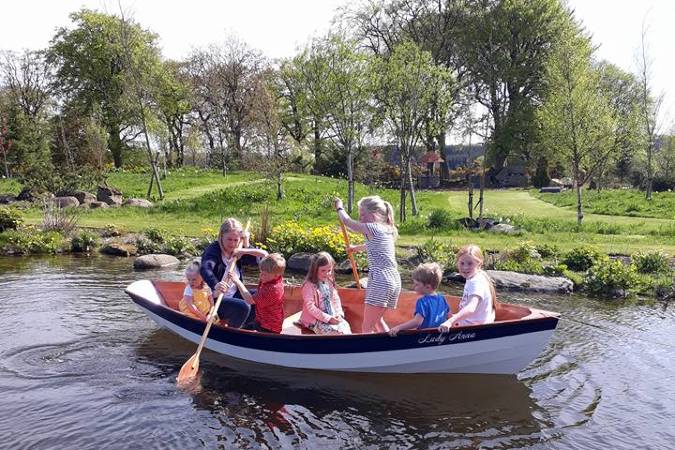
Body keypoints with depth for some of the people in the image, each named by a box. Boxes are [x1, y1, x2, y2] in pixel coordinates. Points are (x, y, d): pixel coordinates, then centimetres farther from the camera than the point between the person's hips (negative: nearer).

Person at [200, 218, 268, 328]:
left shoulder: (238, 253, 3)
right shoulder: (213, 250, -17)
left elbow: (265, 255, -1)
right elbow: (205, 269, -38)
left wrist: (245, 250, -18)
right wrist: (215, 285, -58)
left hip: (234, 294, 7)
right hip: (215, 299, -7)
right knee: (243, 307, -29)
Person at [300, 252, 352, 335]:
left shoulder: (329, 283, 9)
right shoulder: (309, 285, -13)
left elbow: (336, 300, 14)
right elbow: (311, 307, -18)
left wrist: (339, 314, -4)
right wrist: (328, 318, -20)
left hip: (332, 317, 6)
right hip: (315, 320, -6)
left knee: (345, 325, -19)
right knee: (335, 331, -28)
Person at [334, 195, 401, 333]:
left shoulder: (372, 228, -7)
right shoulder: (387, 230, 17)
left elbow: (347, 221, 4)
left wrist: (339, 207, 23)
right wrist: (357, 248, 53)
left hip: (380, 281, -9)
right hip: (394, 280, 9)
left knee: (367, 327, -6)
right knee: (377, 320, 26)